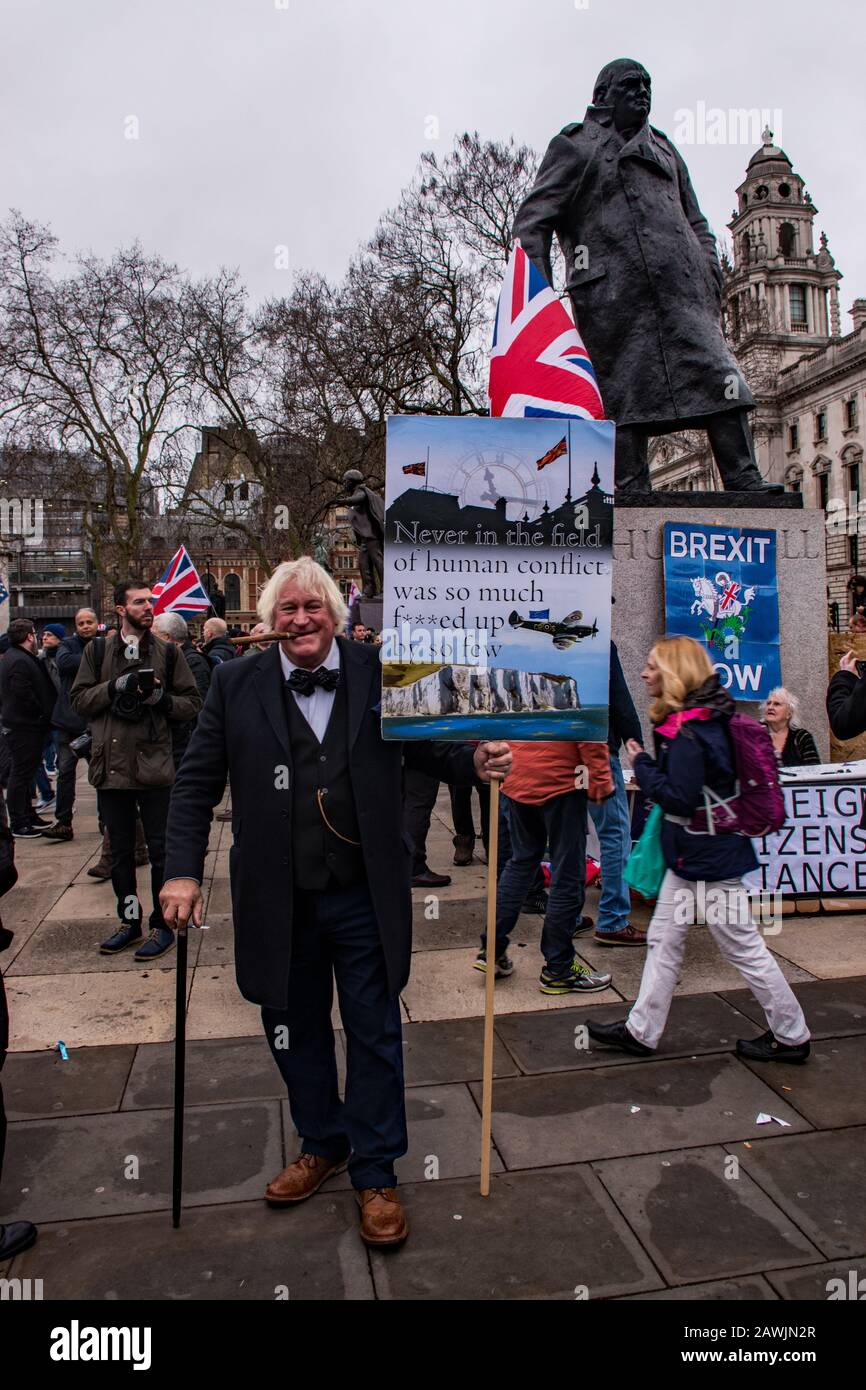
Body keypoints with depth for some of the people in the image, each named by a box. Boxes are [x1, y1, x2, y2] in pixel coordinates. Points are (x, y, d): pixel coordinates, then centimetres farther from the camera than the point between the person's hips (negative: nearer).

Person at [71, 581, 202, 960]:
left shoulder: (168, 652, 3)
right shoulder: (97, 650, 6)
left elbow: (192, 702, 4)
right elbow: (80, 698, 1)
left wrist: (163, 698, -14)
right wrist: (116, 686, -13)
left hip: (154, 765, -2)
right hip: (111, 764, 2)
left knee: (161, 850, 3)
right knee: (121, 852, 15)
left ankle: (163, 925, 16)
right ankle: (129, 921, 30)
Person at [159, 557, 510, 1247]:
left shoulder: (380, 673, -4)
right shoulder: (236, 684, -2)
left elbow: (428, 747, 1)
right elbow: (198, 781, 0)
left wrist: (475, 761, -20)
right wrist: (183, 870, -6)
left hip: (364, 897, -1)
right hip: (278, 900, 2)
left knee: (375, 1036, 12)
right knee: (297, 1032, 20)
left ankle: (376, 1174, 34)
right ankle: (322, 1145, 46)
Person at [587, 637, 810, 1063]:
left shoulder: (687, 732, -23)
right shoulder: (707, 718, 7)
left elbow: (681, 799, -25)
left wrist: (641, 765, -15)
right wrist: (648, 764, 5)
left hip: (709, 857, -10)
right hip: (693, 853, 10)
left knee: (743, 946, 4)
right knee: (663, 940, 14)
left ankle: (792, 1036, 22)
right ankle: (641, 1031, 23)